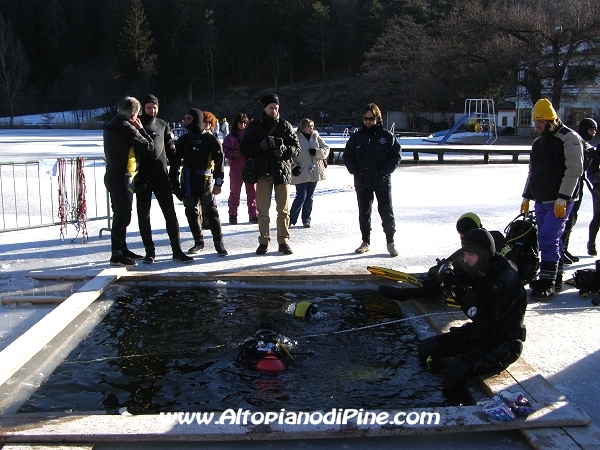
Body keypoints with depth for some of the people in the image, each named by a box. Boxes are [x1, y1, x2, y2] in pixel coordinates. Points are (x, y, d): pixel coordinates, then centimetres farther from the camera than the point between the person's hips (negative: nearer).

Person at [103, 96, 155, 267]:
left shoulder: (110, 126, 10)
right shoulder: (127, 129, -18)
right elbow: (149, 146, -12)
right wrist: (141, 129, 1)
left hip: (113, 175, 9)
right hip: (123, 177, -9)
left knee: (120, 214, 17)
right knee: (122, 216, -6)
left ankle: (121, 249, 28)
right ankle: (117, 255, -4)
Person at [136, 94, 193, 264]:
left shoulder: (163, 125, 10)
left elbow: (171, 149, 11)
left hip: (161, 176, 1)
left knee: (170, 212, 0)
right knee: (144, 214, 3)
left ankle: (177, 250, 4)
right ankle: (149, 251, 13)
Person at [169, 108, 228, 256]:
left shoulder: (211, 139, -4)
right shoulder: (183, 140, 10)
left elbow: (219, 162, -5)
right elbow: (175, 162, 13)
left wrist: (218, 183, -10)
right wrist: (174, 182, 7)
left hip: (205, 181, -5)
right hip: (188, 182, 5)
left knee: (210, 211, -7)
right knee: (192, 212, 9)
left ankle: (218, 242, 3)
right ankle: (198, 241, 21)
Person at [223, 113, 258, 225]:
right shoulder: (231, 137, 0)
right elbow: (225, 151, -1)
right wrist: (235, 153, -16)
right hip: (236, 168, -2)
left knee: (252, 191, 4)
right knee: (235, 191, 4)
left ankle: (253, 215, 12)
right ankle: (233, 215, 14)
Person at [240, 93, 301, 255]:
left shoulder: (285, 125, 5)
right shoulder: (255, 126, 4)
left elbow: (296, 147, 4)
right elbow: (244, 149, 0)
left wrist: (283, 149, -16)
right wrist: (262, 145, -14)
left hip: (282, 171, 0)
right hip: (263, 172, 0)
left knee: (283, 209, 5)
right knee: (263, 209, 3)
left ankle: (283, 241, 13)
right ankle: (264, 241, 12)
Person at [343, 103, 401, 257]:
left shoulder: (387, 136, 0)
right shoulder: (357, 137, 7)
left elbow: (396, 156, -1)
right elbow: (347, 156, 10)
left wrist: (384, 173, -11)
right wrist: (355, 172, -3)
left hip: (382, 181, -3)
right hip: (362, 182, 3)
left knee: (387, 212, -2)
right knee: (364, 213, 9)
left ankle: (391, 242, 8)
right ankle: (366, 242, 19)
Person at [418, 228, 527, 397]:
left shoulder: (507, 278, -25)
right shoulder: (478, 268, -2)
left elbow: (485, 319, -29)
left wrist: (462, 294, -33)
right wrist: (447, 273, -15)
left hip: (505, 341, -9)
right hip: (479, 331, 9)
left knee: (456, 372, -29)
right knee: (426, 349, 0)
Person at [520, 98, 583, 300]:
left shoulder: (569, 138, -10)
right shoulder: (538, 142, 15)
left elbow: (575, 170, -16)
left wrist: (562, 199, -20)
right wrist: (526, 197, 18)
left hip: (560, 201, -8)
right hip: (541, 200, 8)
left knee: (548, 238, -13)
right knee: (547, 238, 11)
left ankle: (548, 283, -10)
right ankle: (555, 275, 22)